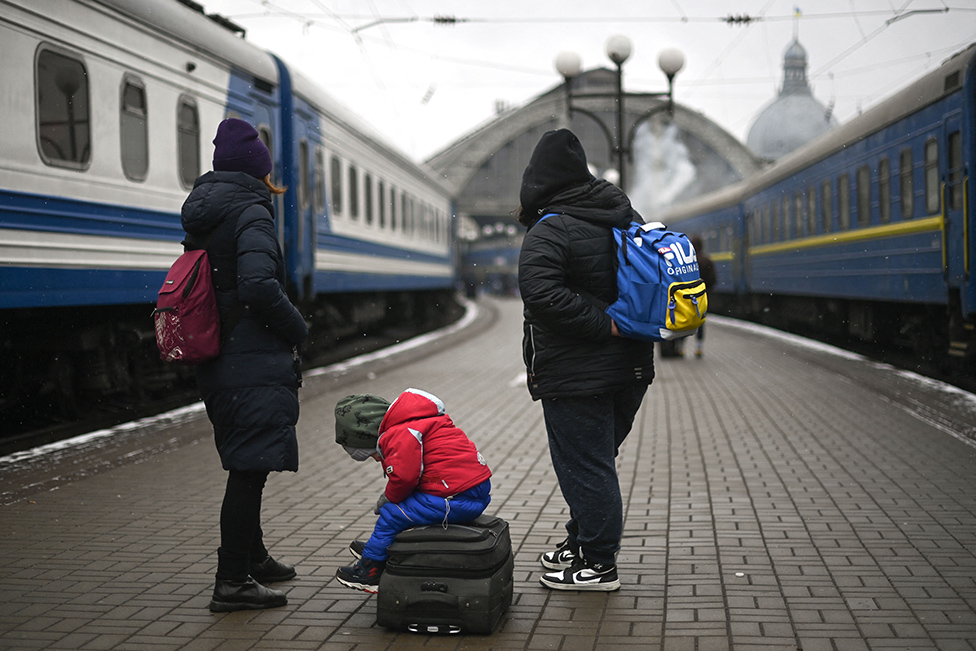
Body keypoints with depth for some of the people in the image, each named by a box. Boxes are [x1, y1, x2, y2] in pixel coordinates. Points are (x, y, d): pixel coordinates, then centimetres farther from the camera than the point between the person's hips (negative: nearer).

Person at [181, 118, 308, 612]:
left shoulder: (202, 215, 13)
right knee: (249, 468, -5)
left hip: (217, 363, 9)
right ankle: (232, 582, -3)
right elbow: (259, 285, -26)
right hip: (255, 363, -9)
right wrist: (299, 329, -12)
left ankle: (253, 557, 35)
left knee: (246, 464, 21)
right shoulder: (251, 213, -13)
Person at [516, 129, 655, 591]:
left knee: (584, 467, 1)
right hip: (630, 367, 9)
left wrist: (605, 326, -22)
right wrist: (623, 325, 12)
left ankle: (599, 565, 8)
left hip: (576, 375, -9)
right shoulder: (626, 216, 10)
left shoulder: (548, 232, -15)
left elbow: (542, 294, -28)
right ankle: (581, 545, 33)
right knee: (596, 461, 20)